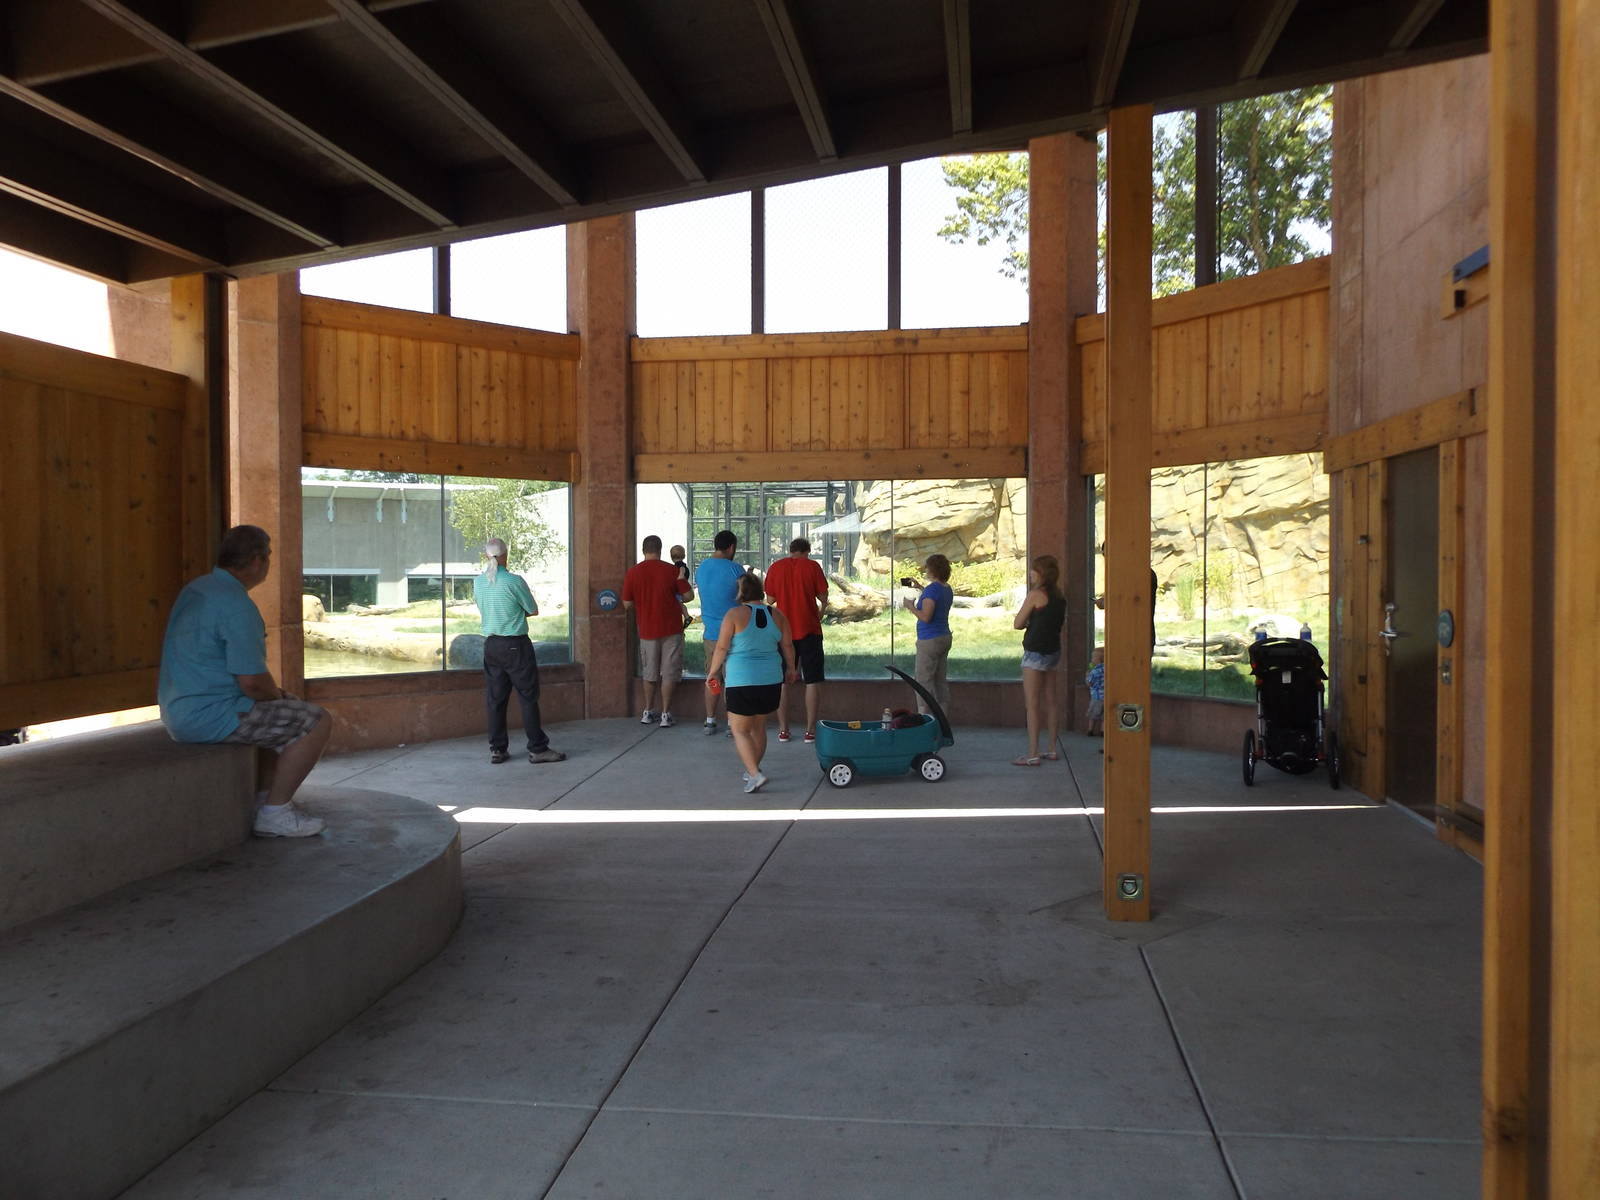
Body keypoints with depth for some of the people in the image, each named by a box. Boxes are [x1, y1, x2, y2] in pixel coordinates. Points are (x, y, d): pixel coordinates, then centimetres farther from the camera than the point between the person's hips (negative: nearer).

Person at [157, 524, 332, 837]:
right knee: (316, 721, -8)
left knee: (287, 711, 27)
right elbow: (252, 682, -24)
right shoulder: (237, 605, -21)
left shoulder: (196, 589, 12)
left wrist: (276, 694, 16)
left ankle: (267, 797, 26)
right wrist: (278, 694, 0)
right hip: (212, 715, -11)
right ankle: (274, 813, -3)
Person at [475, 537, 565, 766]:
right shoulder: (514, 581, -14)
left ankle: (497, 749, 14)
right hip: (516, 645, -5)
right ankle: (537, 748, 5)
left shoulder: (478, 581, 3)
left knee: (495, 699, 10)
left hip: (490, 645, 6)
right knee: (528, 697, 2)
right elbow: (534, 611, -4)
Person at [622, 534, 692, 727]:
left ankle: (648, 712, 22)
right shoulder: (672, 570, -7)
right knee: (669, 673, 5)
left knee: (649, 673, 16)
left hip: (647, 630, 2)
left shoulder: (632, 572, -3)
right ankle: (665, 714, 4)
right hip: (671, 629, -2)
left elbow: (627, 604, 1)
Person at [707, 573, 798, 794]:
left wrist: (713, 671, 5)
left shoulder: (734, 615, -9)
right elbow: (788, 646, 10)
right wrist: (790, 669, 25)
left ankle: (755, 774, -8)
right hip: (772, 680, 5)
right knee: (758, 727, 20)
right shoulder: (776, 615, 4)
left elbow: (722, 648, -8)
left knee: (740, 730, 5)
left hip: (742, 682, -5)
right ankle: (753, 769, 30)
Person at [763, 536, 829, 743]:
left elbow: (771, 599, 7)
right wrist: (822, 610, 20)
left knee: (782, 681, 10)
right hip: (809, 630, -2)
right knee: (813, 680, 4)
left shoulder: (775, 568, 3)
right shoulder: (812, 567, -4)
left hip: (783, 630, 2)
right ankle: (811, 730, 2)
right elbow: (823, 597, -2)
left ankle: (783, 729, 10)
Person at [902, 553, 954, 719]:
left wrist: (911, 606, -9)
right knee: (941, 680, 13)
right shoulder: (947, 589, 9)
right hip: (944, 637, 9)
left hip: (930, 641, -9)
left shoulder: (932, 589, -19)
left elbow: (926, 617, -24)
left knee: (924, 681, -4)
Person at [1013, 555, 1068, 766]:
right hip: (1053, 651, 8)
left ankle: (1033, 754, -3)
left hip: (1035, 652, -8)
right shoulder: (1059, 596, 8)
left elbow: (1017, 624, -11)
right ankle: (1051, 748, 20)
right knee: (1050, 701, 14)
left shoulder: (1036, 594, -14)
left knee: (1032, 704, -4)